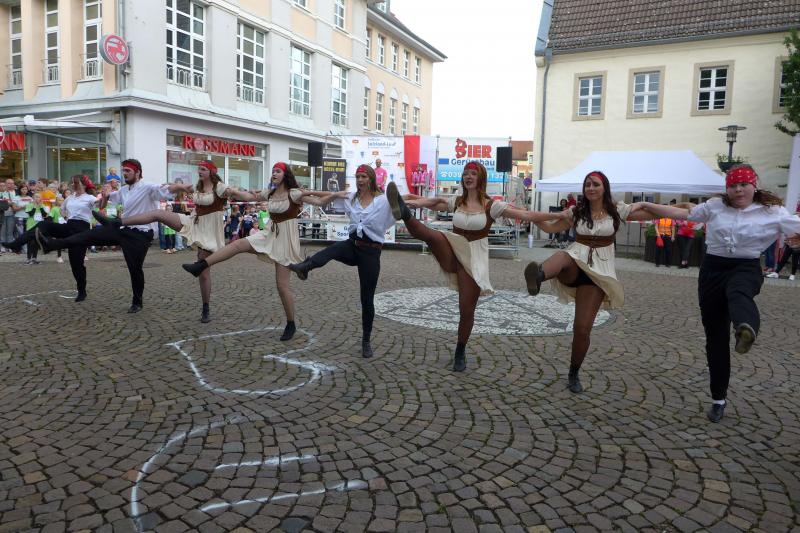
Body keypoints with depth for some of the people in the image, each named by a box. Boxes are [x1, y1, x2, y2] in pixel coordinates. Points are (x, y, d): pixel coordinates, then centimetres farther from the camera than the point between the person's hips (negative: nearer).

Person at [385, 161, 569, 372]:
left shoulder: (491, 206, -5)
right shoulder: (455, 202, 5)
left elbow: (526, 215, -8)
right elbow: (428, 203, -3)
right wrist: (410, 203, -21)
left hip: (474, 257, -2)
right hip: (453, 252, 2)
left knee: (467, 310, 4)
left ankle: (460, 353, 23)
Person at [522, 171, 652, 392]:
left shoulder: (616, 210, 3)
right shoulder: (576, 211, 6)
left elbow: (652, 214, 9)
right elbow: (550, 228, 9)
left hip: (599, 268, 0)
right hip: (575, 263, 0)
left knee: (583, 328, -3)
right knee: (563, 257, -41)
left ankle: (573, 374, 18)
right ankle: (538, 275, -78)